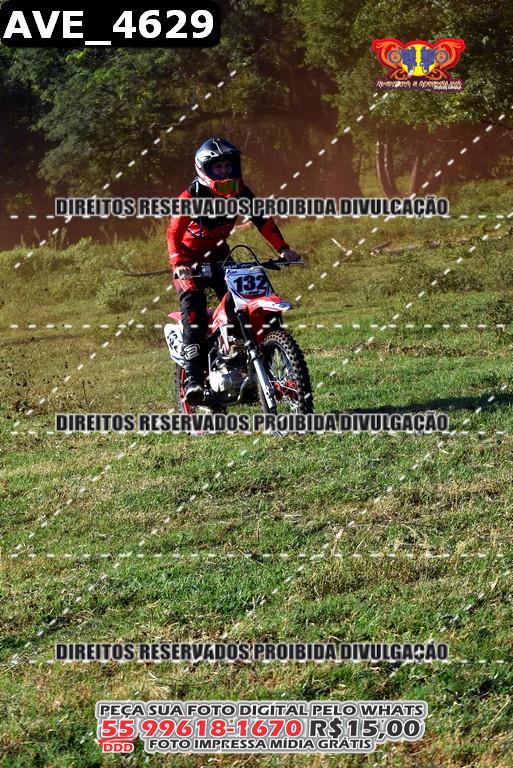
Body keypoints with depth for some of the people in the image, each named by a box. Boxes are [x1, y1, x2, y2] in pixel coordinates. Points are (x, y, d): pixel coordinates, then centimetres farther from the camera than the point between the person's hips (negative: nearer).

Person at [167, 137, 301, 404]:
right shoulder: (191, 197, -20)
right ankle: (193, 377, -29)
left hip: (218, 256, 5)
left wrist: (283, 249, -10)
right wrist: (178, 265, -40)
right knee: (193, 310, -22)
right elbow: (173, 233, -25)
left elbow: (262, 220, 0)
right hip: (189, 259, -5)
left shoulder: (239, 191, -5)